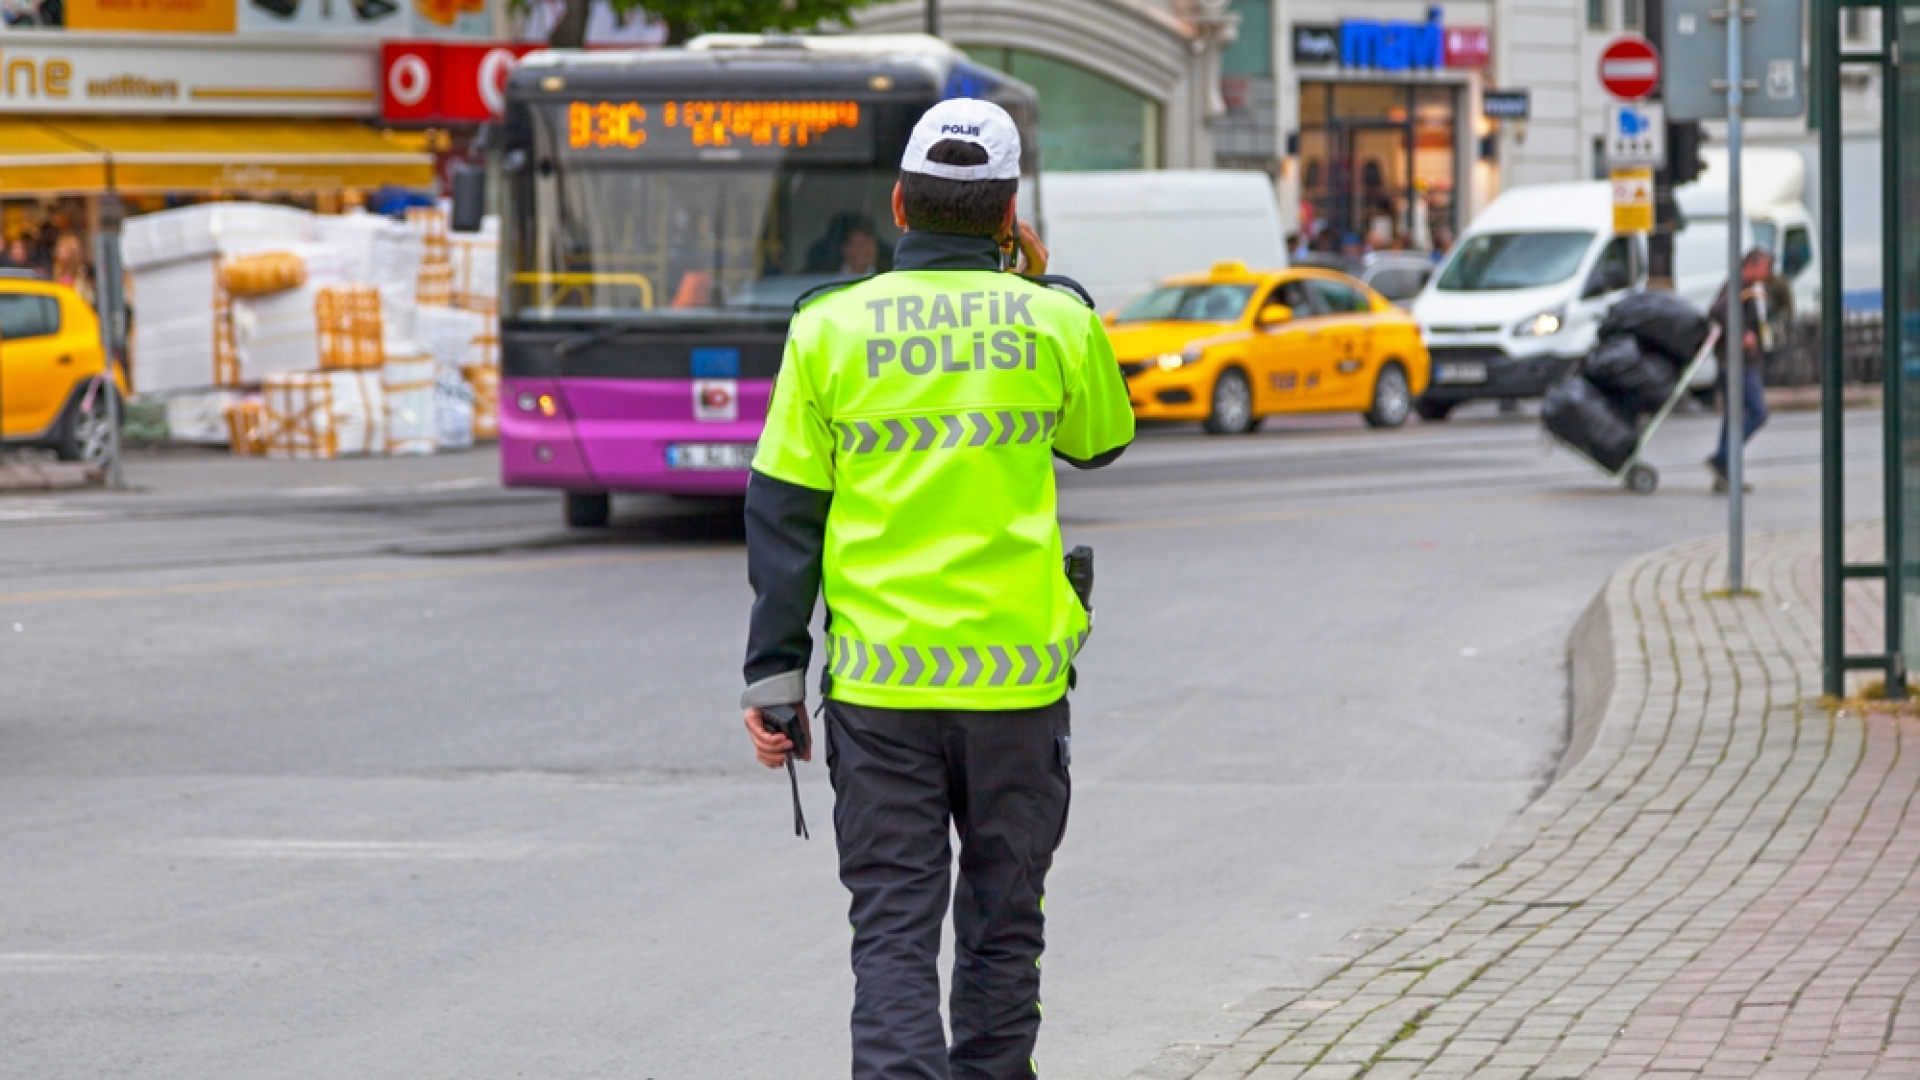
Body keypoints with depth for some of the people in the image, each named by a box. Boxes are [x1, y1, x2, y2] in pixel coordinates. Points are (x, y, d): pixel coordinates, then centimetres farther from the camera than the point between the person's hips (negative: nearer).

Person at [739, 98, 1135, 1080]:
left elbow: (783, 513, -1)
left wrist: (774, 670, 4)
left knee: (893, 926, 1)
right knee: (1002, 920, 14)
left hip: (877, 678, 0)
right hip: (1019, 670, 1)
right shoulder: (1058, 324, -1)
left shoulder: (830, 327, -1)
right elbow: (1102, 440, 20)